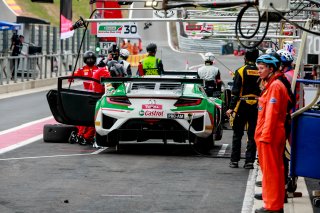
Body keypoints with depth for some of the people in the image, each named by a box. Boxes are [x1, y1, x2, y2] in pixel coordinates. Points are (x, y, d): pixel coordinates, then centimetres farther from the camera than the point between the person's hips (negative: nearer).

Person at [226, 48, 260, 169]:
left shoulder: (240, 71, -6)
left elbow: (235, 91, -9)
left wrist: (231, 107, -7)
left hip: (242, 106, -2)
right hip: (256, 107, 2)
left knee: (237, 134, 8)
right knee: (252, 135, 7)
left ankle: (234, 160, 10)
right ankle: (249, 161, 4)